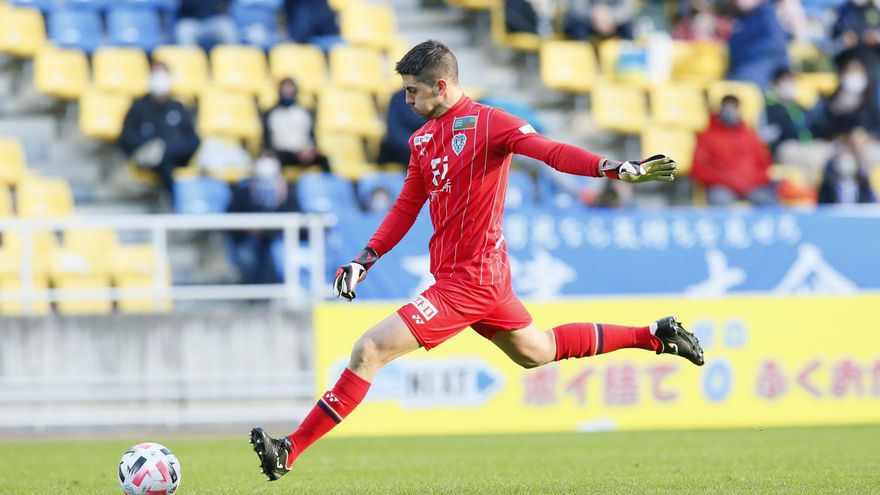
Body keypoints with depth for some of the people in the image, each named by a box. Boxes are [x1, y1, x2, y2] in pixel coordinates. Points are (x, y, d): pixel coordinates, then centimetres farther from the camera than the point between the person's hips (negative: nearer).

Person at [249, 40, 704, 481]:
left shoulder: (487, 122, -13)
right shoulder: (423, 138, 11)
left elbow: (552, 152, -23)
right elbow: (406, 208, 18)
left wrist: (619, 169, -37)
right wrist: (363, 262, 10)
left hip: (469, 280, -10)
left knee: (369, 350, -15)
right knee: (538, 352, 26)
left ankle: (289, 451, -12)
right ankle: (654, 336, 37)